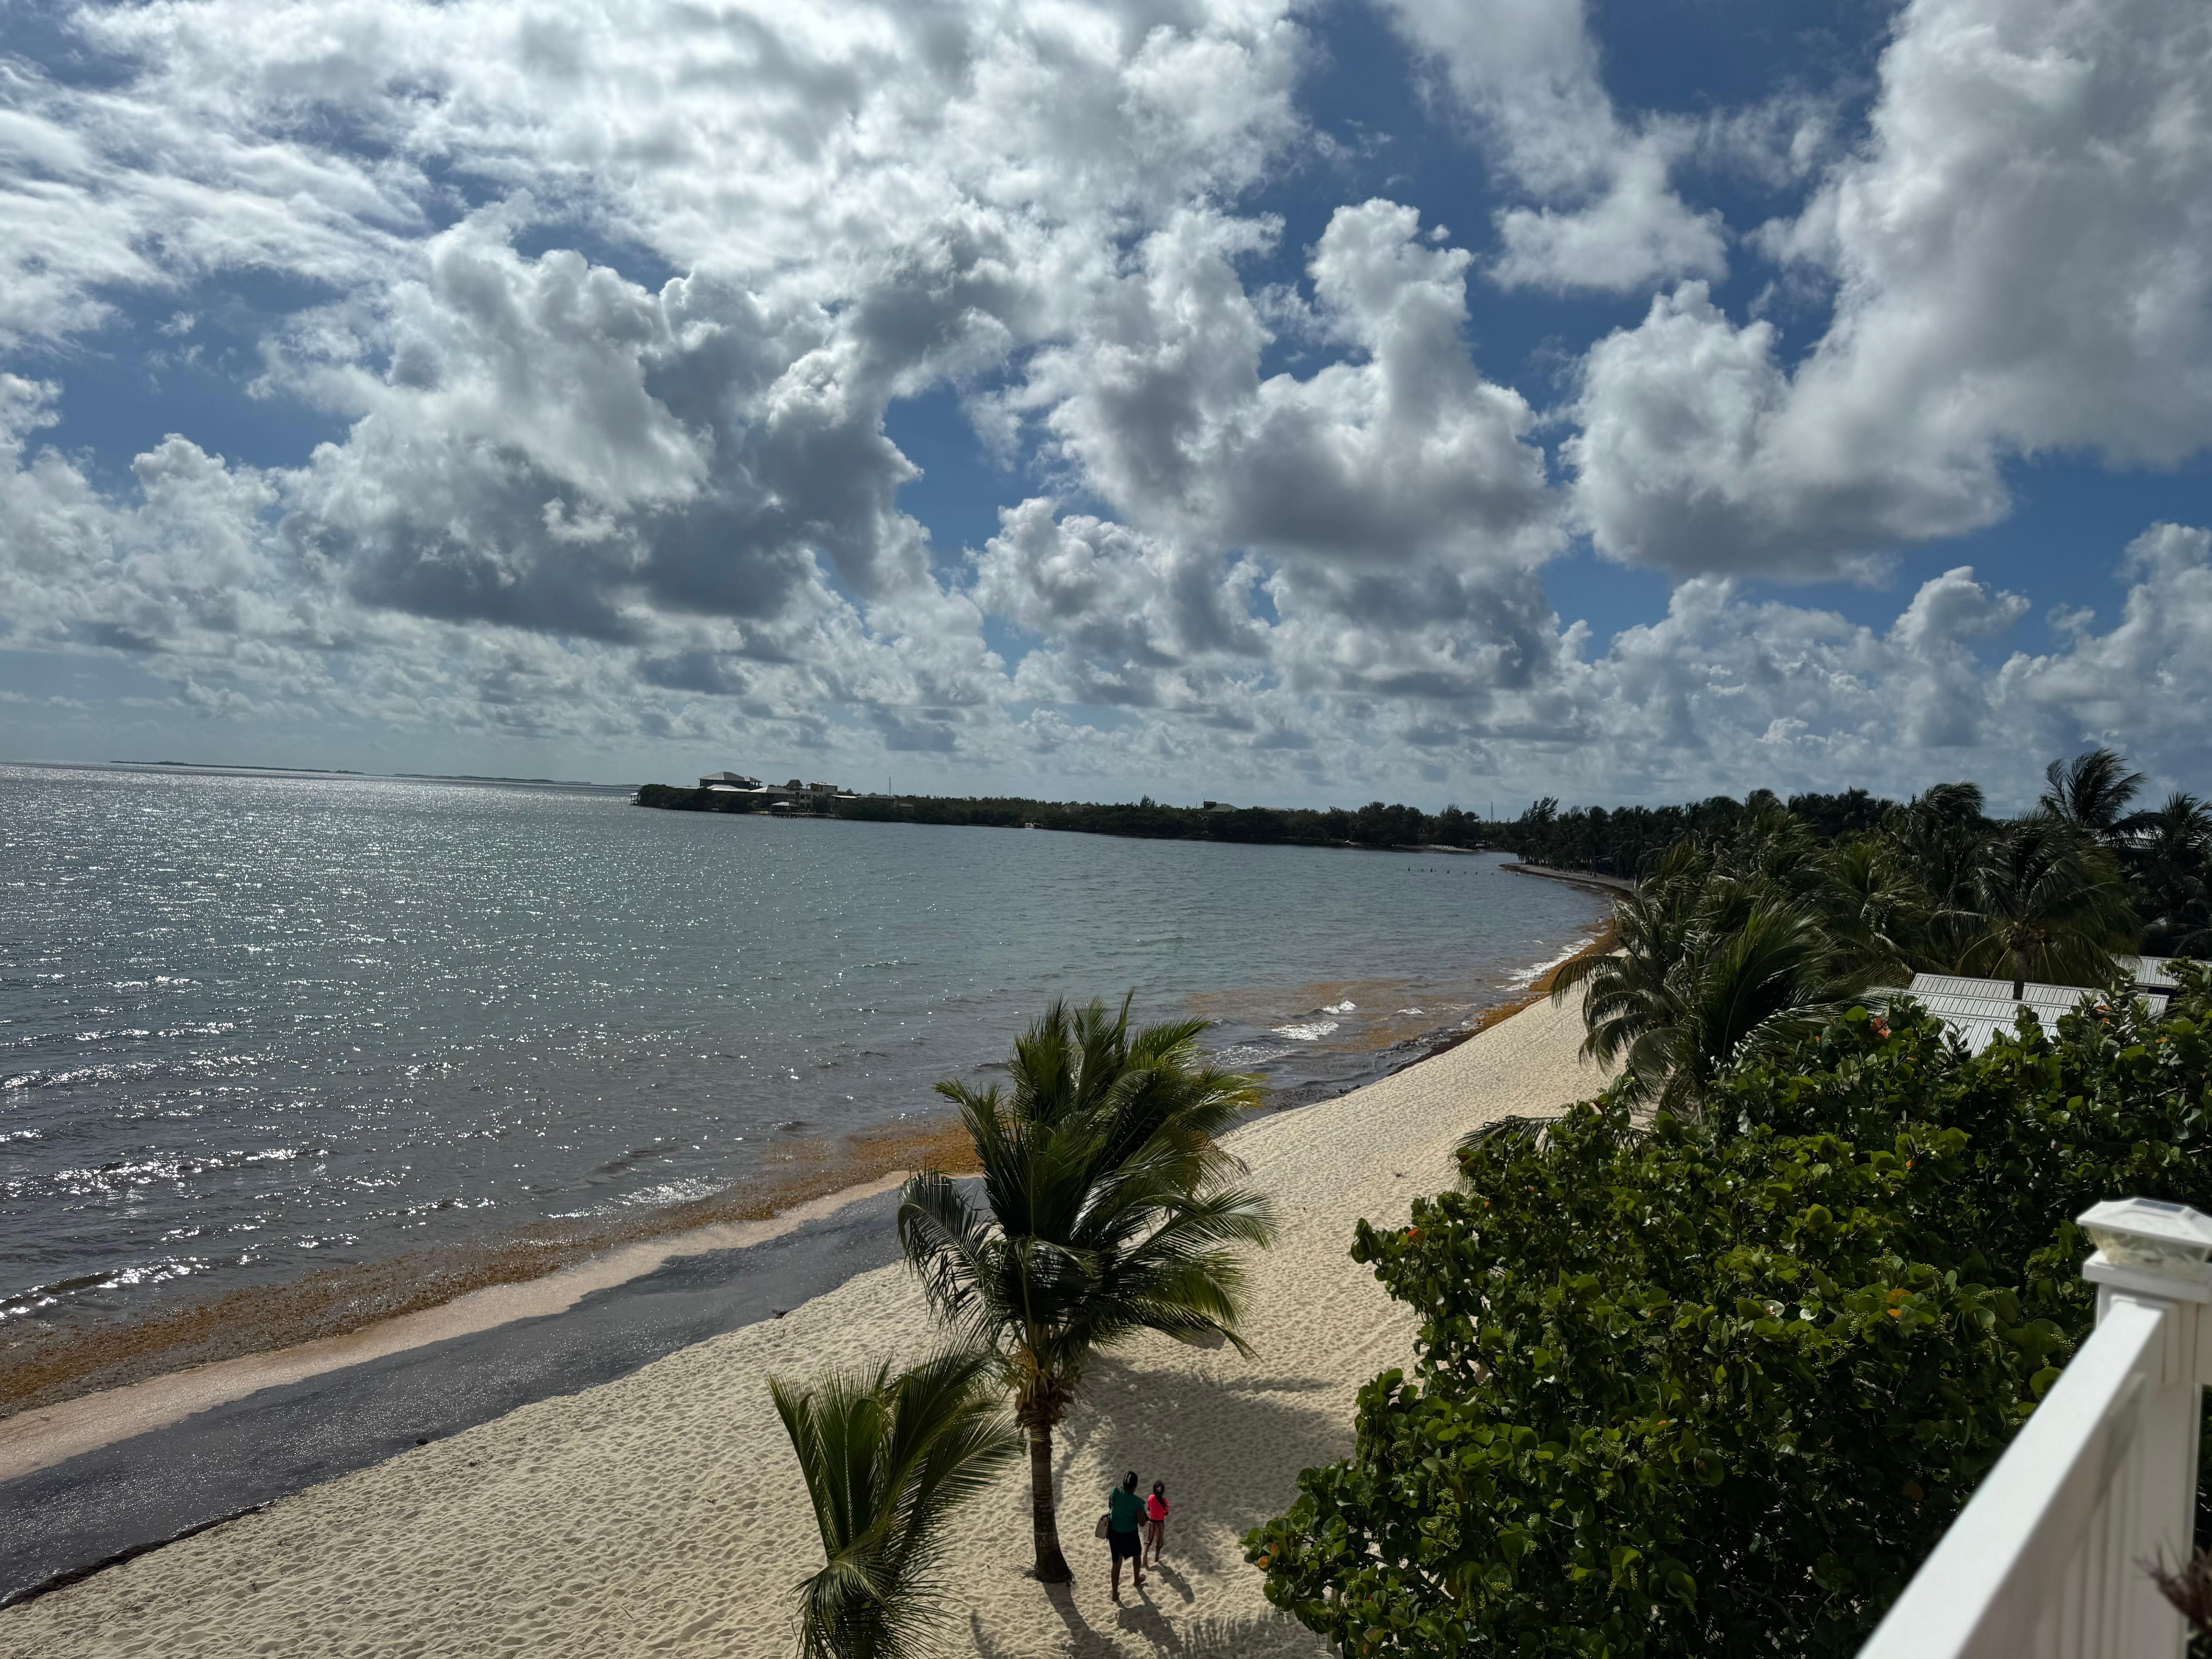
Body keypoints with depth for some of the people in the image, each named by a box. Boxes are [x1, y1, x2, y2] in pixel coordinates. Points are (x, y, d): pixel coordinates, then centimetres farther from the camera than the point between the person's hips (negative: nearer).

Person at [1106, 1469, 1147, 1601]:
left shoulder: (1115, 1493, -15)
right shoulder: (1137, 1502, -26)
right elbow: (1142, 1523, -17)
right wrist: (1142, 1512, -1)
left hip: (1114, 1533, 3)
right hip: (1130, 1535, -3)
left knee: (1117, 1563, 18)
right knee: (1137, 1555, 29)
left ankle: (1115, 1593, 24)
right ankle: (1137, 1580, 50)